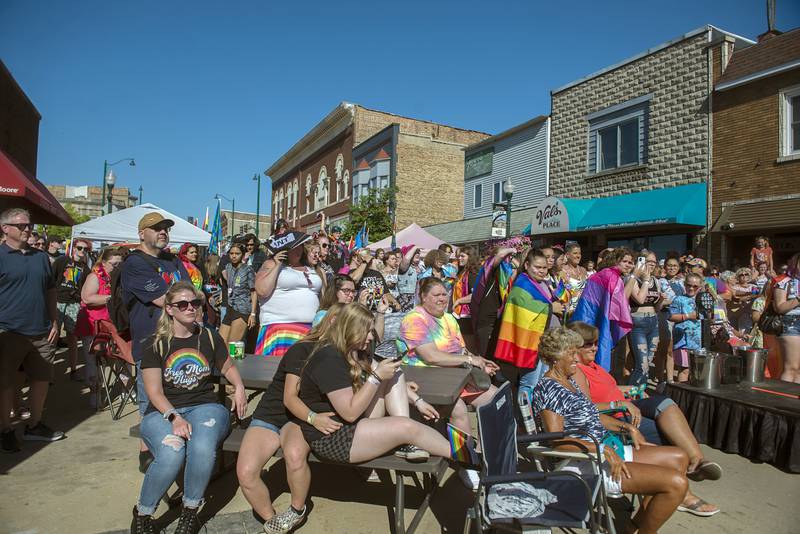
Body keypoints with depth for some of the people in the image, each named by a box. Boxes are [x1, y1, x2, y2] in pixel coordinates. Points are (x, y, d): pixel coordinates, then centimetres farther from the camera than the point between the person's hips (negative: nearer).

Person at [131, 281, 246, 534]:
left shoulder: (209, 338, 9)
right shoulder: (154, 344, 2)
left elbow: (229, 367, 23)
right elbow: (155, 392, -3)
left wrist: (239, 387, 2)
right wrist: (174, 418, -20)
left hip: (205, 407, 1)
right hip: (164, 412, -1)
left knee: (203, 448, -33)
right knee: (172, 453, -34)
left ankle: (190, 511, -6)